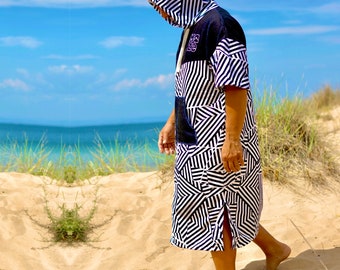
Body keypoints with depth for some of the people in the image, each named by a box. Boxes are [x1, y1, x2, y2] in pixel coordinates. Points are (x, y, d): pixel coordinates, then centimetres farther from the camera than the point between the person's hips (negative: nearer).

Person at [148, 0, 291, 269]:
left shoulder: (218, 23, -16)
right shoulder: (192, 29, 14)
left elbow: (236, 86, -22)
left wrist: (232, 140, -26)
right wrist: (171, 124, 22)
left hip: (217, 141, -9)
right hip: (199, 138, 9)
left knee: (214, 211, 0)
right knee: (229, 207, 18)